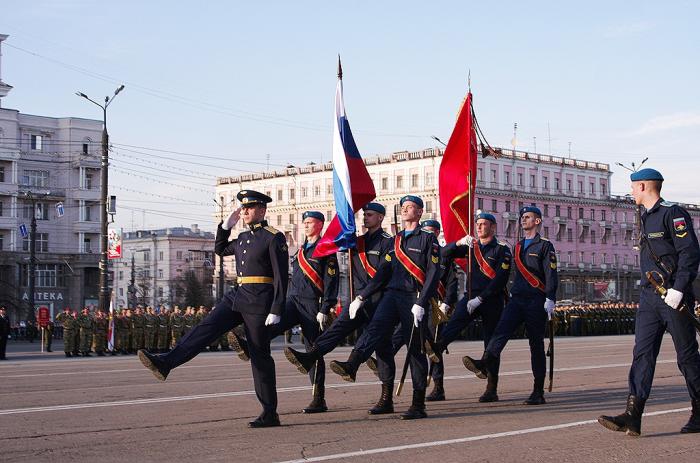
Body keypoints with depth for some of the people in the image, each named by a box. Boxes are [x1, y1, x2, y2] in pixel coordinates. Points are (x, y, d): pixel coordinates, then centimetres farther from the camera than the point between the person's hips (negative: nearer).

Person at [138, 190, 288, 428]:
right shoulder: (243, 237, 16)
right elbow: (220, 250, 32)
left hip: (259, 301, -7)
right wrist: (226, 225, 17)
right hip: (237, 296, 7)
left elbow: (281, 277, -12)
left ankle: (270, 414, 5)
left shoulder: (274, 238, -8)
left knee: (260, 355, -2)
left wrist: (276, 311, -18)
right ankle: (165, 363, -18)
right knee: (206, 328, -9)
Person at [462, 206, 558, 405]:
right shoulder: (518, 246, 19)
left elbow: (551, 275, -8)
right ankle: (486, 364, -43)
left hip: (536, 302, -5)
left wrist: (550, 299, -18)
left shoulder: (545, 246, 0)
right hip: (517, 300, 5)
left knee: (536, 345, -1)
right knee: (501, 330, -20)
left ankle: (538, 393, 3)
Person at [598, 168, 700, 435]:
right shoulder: (646, 219, 18)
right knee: (642, 353, -3)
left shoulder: (673, 213, -9)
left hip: (674, 298, -8)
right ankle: (633, 416, -9)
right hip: (649, 298, 8)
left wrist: (678, 289, -22)